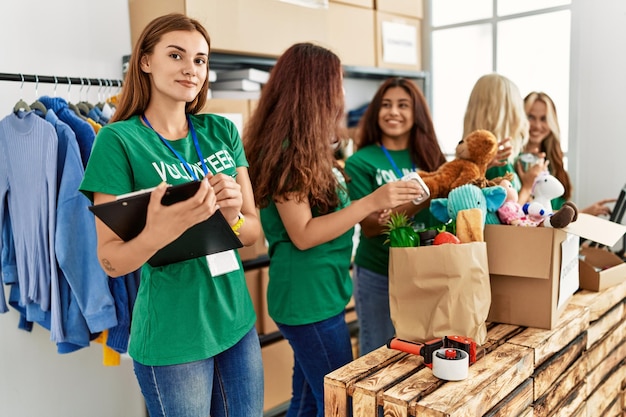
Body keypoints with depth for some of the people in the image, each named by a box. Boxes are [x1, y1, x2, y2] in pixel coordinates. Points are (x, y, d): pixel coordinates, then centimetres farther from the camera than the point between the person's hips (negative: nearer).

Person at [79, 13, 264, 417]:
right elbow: (111, 260, -13)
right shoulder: (120, 139, -12)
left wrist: (232, 215, -20)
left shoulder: (222, 131, 1)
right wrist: (158, 232, -32)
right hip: (173, 338, -5)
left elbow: (253, 232, 3)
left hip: (237, 321, 5)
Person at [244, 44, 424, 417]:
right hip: (309, 300, -9)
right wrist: (370, 202, -23)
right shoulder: (286, 150, -18)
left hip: (320, 294, 9)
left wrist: (379, 211, 8)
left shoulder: (307, 147, 11)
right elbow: (303, 234, -21)